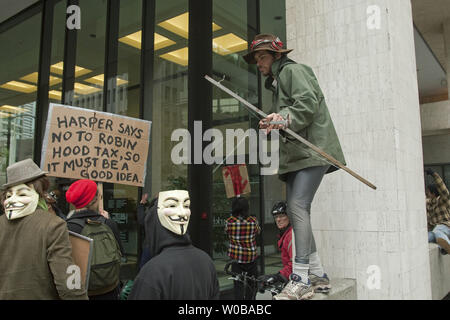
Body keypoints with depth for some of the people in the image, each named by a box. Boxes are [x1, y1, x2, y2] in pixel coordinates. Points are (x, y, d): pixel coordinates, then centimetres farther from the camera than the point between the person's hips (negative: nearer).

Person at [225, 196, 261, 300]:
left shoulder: (229, 221, -12)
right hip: (251, 256, 0)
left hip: (235, 257, 1)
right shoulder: (253, 221, -12)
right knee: (252, 283, 15)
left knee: (238, 285, 8)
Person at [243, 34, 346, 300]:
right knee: (295, 211, 5)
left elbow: (308, 102, -16)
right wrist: (272, 124, 8)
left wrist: (286, 118, -31)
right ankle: (316, 271, 14)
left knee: (298, 206, -20)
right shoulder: (276, 82, 28)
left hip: (312, 149, -10)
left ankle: (302, 280, -19)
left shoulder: (292, 70, 0)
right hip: (295, 153, 10)